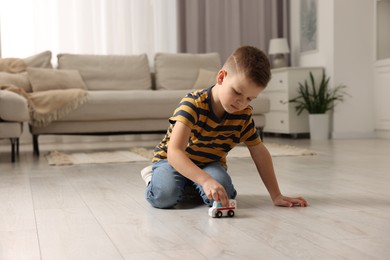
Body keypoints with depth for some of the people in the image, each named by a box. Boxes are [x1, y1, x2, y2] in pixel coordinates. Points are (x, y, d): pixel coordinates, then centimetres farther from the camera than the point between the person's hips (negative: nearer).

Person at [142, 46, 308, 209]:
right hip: (172, 160, -3)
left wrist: (276, 196, -9)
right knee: (165, 196, -32)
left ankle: (191, 187, 5)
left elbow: (260, 154, -4)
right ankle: (154, 177, 4)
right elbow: (174, 152, -40)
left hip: (210, 164, 4)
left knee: (222, 191, -29)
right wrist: (206, 180, -54)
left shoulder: (243, 115, -14)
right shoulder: (193, 104, -30)